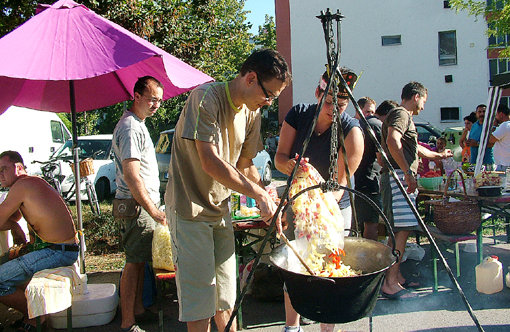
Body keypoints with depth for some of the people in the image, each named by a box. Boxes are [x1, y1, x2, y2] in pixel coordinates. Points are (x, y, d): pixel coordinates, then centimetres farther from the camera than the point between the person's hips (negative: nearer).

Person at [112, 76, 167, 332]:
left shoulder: (137, 124, 17)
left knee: (139, 260, 15)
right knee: (134, 262, -6)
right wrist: (154, 211, -22)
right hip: (136, 206, -10)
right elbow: (131, 176, -23)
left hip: (144, 205, 10)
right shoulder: (130, 128, -17)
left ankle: (138, 311, 26)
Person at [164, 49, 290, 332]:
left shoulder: (252, 112, 6)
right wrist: (259, 194, -22)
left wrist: (269, 202, 0)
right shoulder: (206, 98, -19)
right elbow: (210, 163, -26)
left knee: (225, 299, 14)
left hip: (220, 209, 7)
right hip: (190, 209, -7)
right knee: (200, 308, -2)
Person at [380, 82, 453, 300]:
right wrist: (407, 172, -27)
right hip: (397, 177, -11)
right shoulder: (400, 114, -6)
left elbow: (415, 148, 41)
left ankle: (396, 276, 18)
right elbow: (392, 141, -25)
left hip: (402, 179, 11)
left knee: (401, 230, 12)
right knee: (402, 230, -15)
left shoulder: (405, 117, 27)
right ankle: (390, 284, -16)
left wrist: (439, 156, 53)